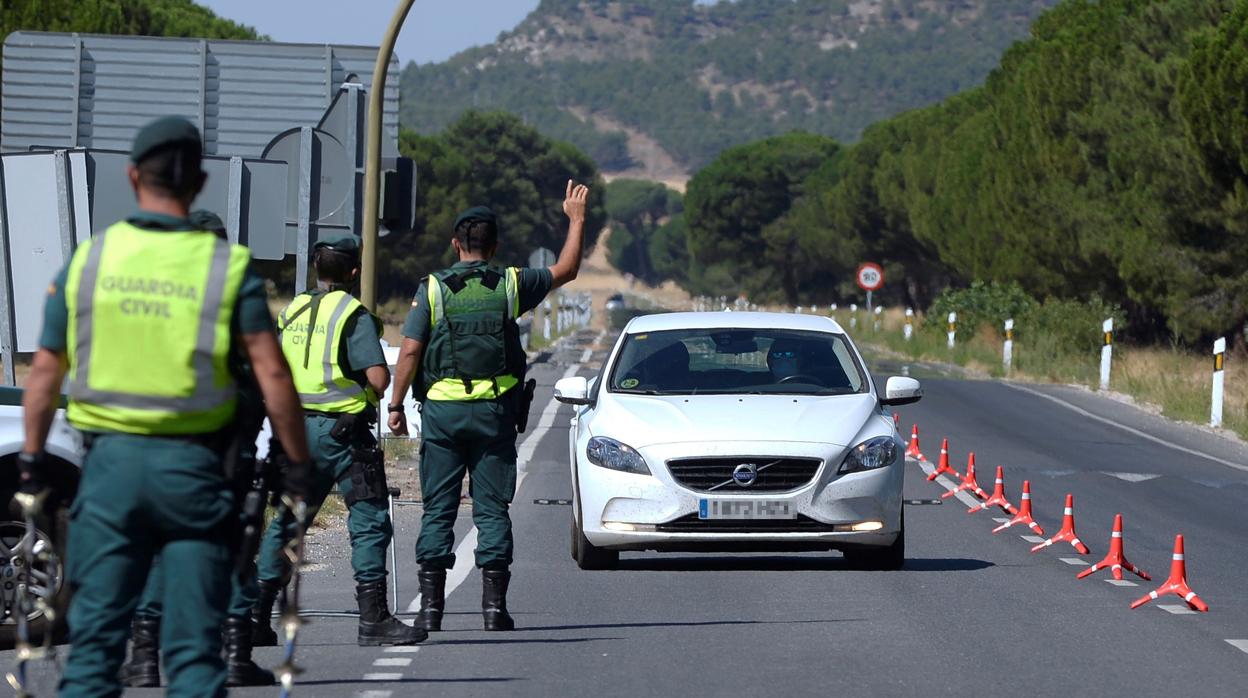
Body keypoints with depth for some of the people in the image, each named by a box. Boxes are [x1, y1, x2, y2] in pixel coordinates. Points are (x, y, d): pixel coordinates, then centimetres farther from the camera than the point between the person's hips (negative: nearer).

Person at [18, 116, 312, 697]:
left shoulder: (87, 261, 2)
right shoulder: (228, 266, -4)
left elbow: (44, 371, 6)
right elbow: (272, 374, -8)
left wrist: (31, 459, 15)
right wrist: (298, 463, 1)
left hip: (110, 460, 1)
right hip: (192, 467, -1)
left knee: (95, 634, 7)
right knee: (194, 645, 3)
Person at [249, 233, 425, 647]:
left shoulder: (291, 312, 10)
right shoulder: (354, 316, -10)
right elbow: (379, 378, -17)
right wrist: (369, 394, 5)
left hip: (296, 426, 7)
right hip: (342, 429, -7)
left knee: (287, 520, 14)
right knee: (369, 521, -3)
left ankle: (258, 612, 14)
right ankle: (373, 619, -7)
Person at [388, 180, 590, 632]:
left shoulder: (433, 289, -2)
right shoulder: (511, 285, 2)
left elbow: (410, 350, -6)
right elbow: (566, 270, 17)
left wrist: (396, 406, 0)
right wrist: (576, 219, 29)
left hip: (442, 408, -1)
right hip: (494, 409, 1)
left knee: (438, 509, 3)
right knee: (492, 509, 5)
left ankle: (431, 604, -1)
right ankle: (494, 603, 0)